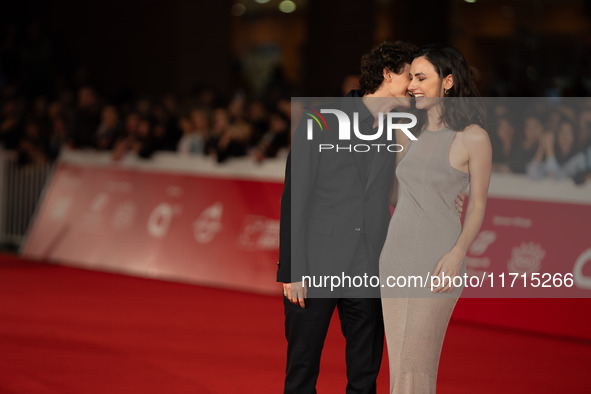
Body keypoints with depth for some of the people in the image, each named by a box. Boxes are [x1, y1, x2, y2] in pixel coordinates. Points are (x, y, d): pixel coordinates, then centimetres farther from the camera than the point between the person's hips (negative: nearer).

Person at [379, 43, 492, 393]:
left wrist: (458, 254, -17)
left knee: (414, 363, -9)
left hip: (437, 259, -6)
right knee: (401, 361, 6)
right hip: (398, 255, 6)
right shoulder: (408, 133, 9)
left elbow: (478, 205, -5)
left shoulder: (474, 137, -8)